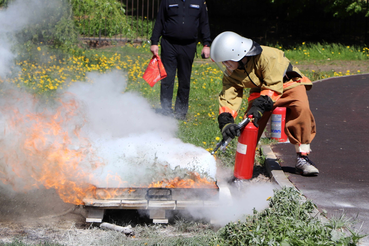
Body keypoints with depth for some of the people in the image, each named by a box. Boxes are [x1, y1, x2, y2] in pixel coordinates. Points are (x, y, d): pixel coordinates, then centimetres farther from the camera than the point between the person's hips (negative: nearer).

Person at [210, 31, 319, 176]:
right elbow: (228, 96, -17)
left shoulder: (266, 56, -34)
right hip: (261, 90, 5)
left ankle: (302, 159, -26)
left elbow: (274, 85, -34)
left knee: (301, 109, -32)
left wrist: (260, 106, -44)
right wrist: (226, 121, -34)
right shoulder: (231, 74, -13)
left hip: (288, 84, -5)